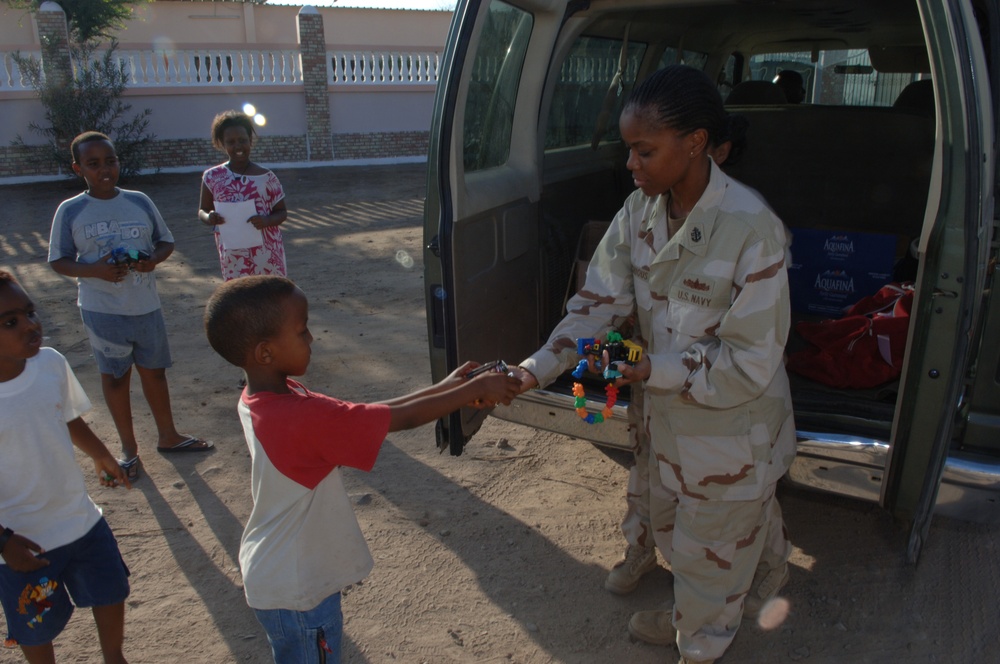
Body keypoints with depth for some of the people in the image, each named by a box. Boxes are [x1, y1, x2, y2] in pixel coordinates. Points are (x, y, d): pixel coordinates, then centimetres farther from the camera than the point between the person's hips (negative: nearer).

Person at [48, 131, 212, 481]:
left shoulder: (140, 201, 0)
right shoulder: (70, 211, -7)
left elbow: (166, 242, 8)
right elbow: (59, 261, -4)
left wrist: (153, 259, -15)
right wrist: (94, 270, -23)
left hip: (146, 305, 2)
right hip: (102, 309, -2)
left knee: (154, 370, 14)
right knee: (115, 375, 10)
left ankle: (167, 435, 33)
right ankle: (129, 448, 26)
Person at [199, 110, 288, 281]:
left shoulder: (266, 177, -2)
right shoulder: (212, 177, 1)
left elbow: (282, 212, 3)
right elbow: (202, 210, 11)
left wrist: (266, 220, -19)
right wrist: (209, 218, -14)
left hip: (267, 252, -1)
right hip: (233, 256, 1)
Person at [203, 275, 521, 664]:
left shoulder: (259, 401, -8)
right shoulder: (304, 419, -35)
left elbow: (364, 414, -5)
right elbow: (403, 418, -27)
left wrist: (444, 388, -7)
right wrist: (475, 390, -14)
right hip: (297, 592, -8)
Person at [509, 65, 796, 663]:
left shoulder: (751, 228, -28)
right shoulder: (640, 212, -8)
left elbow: (750, 362, -24)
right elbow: (599, 303, -7)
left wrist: (655, 371, -23)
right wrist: (536, 369, -18)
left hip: (729, 427, -6)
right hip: (663, 416, 6)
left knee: (712, 550, 18)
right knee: (666, 523, 28)